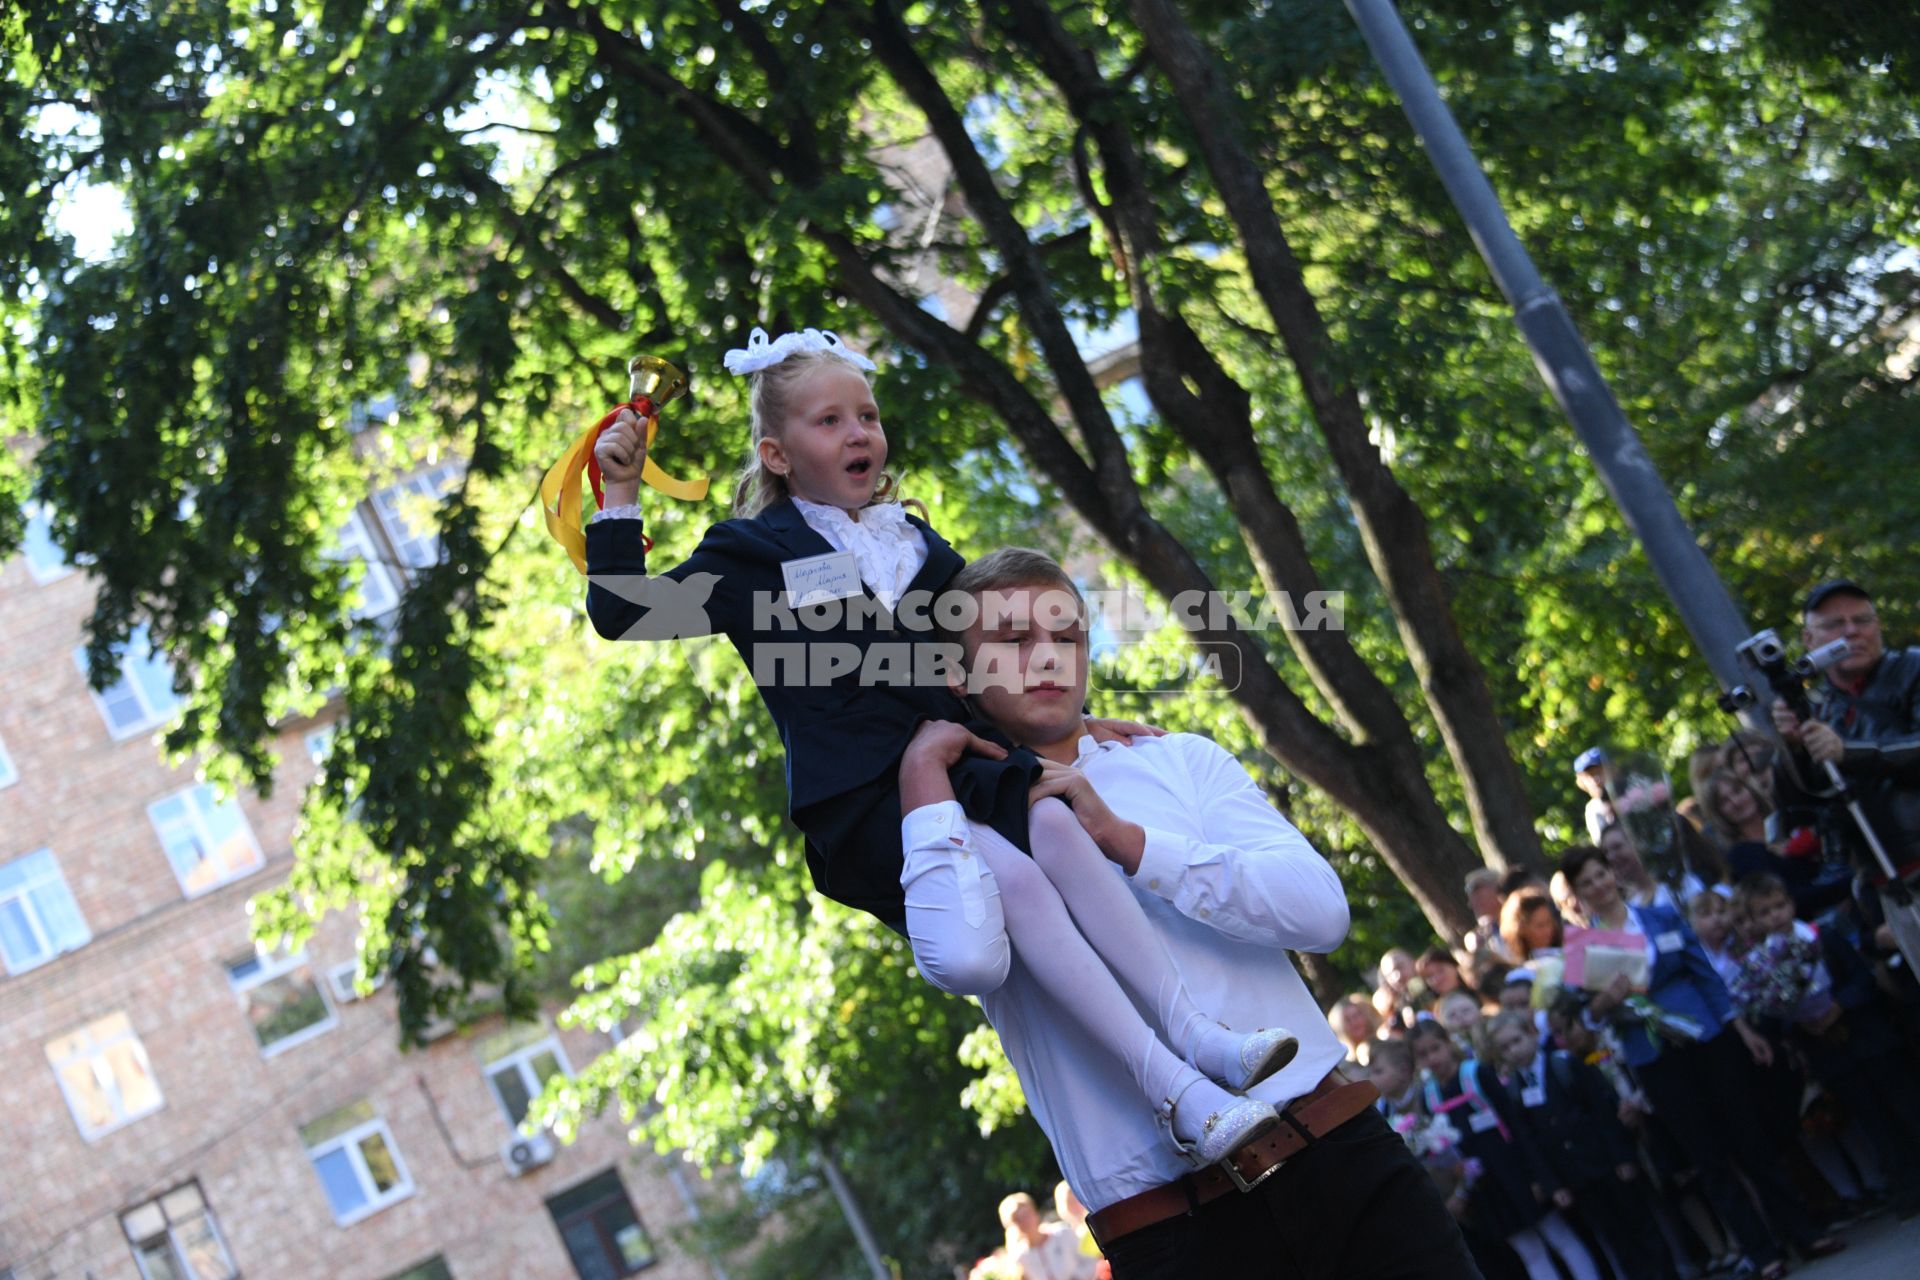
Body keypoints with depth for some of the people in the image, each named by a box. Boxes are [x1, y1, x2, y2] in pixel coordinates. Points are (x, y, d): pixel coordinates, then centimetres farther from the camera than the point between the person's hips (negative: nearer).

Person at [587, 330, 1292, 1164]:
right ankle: (1176, 1092, -33)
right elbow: (623, 613, 1)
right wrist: (622, 494, -5)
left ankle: (1195, 1033, -29)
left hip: (951, 764, 5)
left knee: (1053, 824, -27)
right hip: (858, 804, -5)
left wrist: (1068, 718, 22)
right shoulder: (751, 555, 6)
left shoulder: (913, 542, 21)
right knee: (1011, 876, -28)